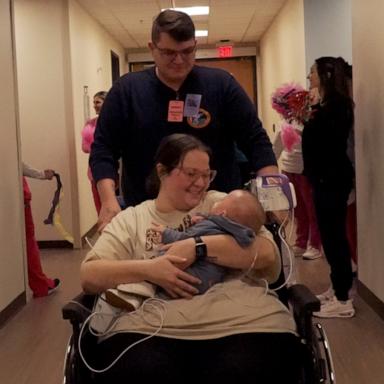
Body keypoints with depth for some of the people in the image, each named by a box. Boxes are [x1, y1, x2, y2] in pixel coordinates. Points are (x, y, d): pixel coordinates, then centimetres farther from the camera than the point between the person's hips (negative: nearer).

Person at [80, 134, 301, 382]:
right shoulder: (130, 219, 17)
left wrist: (197, 247, -8)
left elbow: (267, 254, 2)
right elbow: (90, 276, 5)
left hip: (242, 324, 1)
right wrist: (147, 269, -11)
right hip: (149, 329, 0)